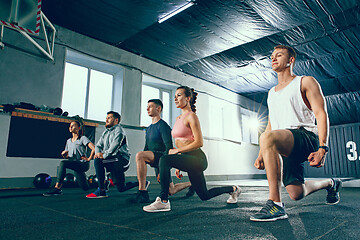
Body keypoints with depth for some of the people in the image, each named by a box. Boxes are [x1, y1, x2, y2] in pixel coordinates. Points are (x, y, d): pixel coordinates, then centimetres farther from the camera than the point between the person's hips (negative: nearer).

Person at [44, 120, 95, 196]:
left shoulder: (83, 138, -3)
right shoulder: (68, 141, 18)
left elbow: (94, 149, -15)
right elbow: (66, 156, 21)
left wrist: (89, 159, -13)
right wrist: (64, 154, 0)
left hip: (83, 164, -7)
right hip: (75, 166, 7)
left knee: (63, 163, -28)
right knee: (86, 188, 8)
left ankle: (57, 189, -24)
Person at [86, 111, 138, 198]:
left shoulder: (118, 130, -7)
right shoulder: (106, 132, 20)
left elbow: (114, 146, -21)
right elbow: (98, 145, 15)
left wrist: (104, 155, -28)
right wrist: (98, 153, -6)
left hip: (121, 160, -9)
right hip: (112, 161, 9)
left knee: (98, 161, -27)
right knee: (121, 188, 10)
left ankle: (101, 190, -20)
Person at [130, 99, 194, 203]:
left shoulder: (163, 126, -9)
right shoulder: (149, 128, 19)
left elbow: (169, 148, -18)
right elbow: (146, 148, 22)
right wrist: (141, 169, 13)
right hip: (156, 163, 9)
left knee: (139, 155, -31)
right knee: (171, 191, 15)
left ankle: (142, 193, -28)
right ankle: (190, 184, 41)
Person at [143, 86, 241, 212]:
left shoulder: (191, 116, -9)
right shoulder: (179, 118, 17)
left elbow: (199, 142, -17)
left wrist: (177, 150, -17)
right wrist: (178, 166, 18)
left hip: (197, 159, -9)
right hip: (189, 161, 9)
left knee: (164, 159, -27)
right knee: (204, 195, 21)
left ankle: (163, 201, -19)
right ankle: (233, 189, 42)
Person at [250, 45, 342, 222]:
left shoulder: (305, 82, 8)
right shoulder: (272, 92, 26)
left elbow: (321, 115, -3)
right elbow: (270, 126, 25)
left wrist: (322, 148, -17)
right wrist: (261, 154, 15)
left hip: (306, 136, -6)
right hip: (283, 147, 7)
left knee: (267, 138, -36)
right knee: (296, 194, -1)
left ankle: (275, 204, -32)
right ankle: (330, 183, 33)